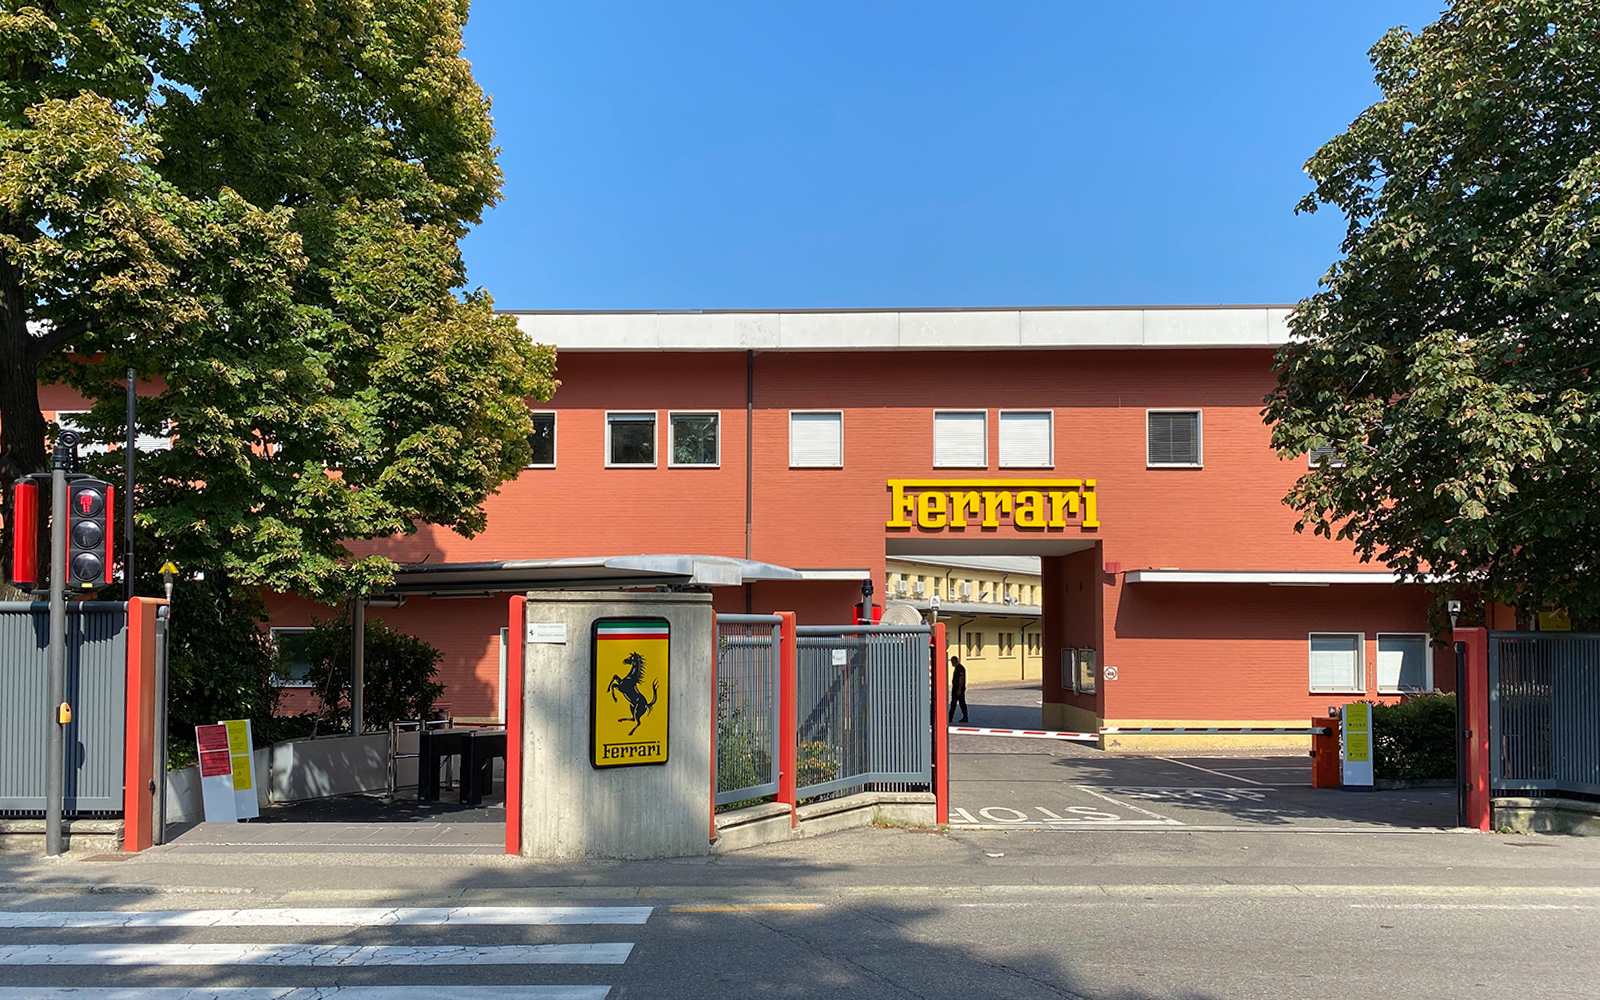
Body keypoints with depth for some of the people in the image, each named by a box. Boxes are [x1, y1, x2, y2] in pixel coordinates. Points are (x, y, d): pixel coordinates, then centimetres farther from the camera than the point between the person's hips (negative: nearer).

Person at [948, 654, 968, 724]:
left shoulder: (960, 668, -16)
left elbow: (961, 679, -20)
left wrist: (959, 689, -23)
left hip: (959, 689, -10)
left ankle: (965, 718, 6)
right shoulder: (957, 668, 15)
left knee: (962, 703, -2)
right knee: (953, 703, 8)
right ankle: (950, 718, 8)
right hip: (955, 689, 10)